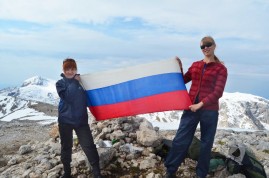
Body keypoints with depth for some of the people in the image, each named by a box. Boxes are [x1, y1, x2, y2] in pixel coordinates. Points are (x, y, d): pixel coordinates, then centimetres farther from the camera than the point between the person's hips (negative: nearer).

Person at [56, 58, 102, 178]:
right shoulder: (60, 83, 0)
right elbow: (68, 96, -19)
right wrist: (75, 82, -16)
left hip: (81, 120, 0)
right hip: (65, 120, 0)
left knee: (89, 146, -5)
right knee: (66, 147, 12)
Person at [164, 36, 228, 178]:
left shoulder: (221, 69, -2)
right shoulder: (195, 65, 10)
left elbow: (218, 92, -10)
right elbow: (182, 81, 19)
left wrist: (201, 104, -19)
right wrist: (179, 68, 3)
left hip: (209, 111, -3)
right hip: (191, 109, 3)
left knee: (206, 144, 9)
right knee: (180, 139, 3)